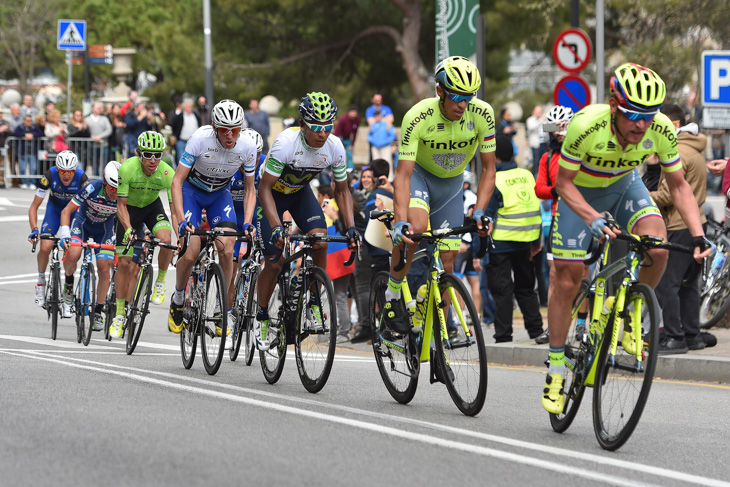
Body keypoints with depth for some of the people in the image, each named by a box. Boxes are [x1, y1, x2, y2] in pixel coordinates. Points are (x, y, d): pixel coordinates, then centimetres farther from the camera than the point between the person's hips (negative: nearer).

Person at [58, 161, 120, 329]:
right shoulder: (92, 188, -33)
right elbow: (66, 211, -24)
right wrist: (64, 235, -35)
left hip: (104, 227, 2)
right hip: (83, 220, -2)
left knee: (104, 268, -10)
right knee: (73, 254, -29)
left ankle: (98, 311, 6)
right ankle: (68, 286, 2)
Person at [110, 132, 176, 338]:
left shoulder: (168, 173, -29)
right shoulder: (127, 168, -32)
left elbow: (175, 209, -26)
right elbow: (121, 205, -24)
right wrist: (128, 229, -40)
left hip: (152, 207, 1)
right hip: (130, 208, -1)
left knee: (166, 240, -30)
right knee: (125, 262, -6)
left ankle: (160, 283, -4)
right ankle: (119, 315, 8)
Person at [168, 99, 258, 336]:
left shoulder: (247, 148, -23)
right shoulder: (200, 139, -31)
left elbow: (250, 189, -9)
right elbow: (177, 181, -27)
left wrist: (247, 223, -24)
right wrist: (181, 219, -38)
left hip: (220, 194, 2)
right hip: (192, 191, -2)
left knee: (227, 252, -16)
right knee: (191, 254, -15)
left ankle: (221, 309, 2)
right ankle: (177, 300, 14)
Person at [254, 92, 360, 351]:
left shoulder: (335, 147, -22)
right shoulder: (286, 142, -36)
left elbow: (342, 191, -8)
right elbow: (265, 188, -32)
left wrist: (351, 227, -20)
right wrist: (276, 227, -43)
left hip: (300, 192, 3)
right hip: (272, 192, -3)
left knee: (321, 242, -21)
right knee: (274, 263, -7)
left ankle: (313, 301, -1)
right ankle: (261, 317, 15)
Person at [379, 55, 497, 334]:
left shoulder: (482, 114, -25)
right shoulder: (418, 117, -32)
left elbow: (488, 169, -15)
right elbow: (403, 175, -33)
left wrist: (479, 212, -27)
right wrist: (401, 222, -45)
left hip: (451, 184, 3)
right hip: (419, 174, -3)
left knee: (447, 260, -1)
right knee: (416, 226, -33)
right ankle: (393, 295, -13)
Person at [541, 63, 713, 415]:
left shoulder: (662, 130, -28)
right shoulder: (586, 125, -37)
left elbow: (678, 186, -13)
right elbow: (563, 182, -25)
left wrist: (698, 236, -25)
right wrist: (593, 219, -40)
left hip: (623, 186, 2)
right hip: (579, 192, -2)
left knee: (658, 250, -25)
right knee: (566, 283, -4)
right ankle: (556, 371, 10)